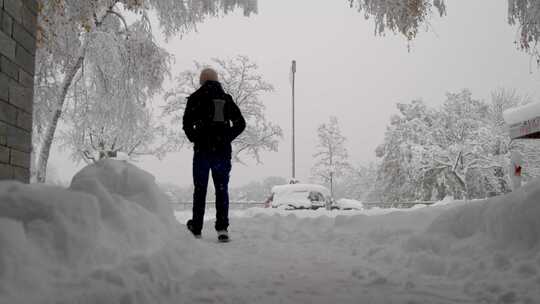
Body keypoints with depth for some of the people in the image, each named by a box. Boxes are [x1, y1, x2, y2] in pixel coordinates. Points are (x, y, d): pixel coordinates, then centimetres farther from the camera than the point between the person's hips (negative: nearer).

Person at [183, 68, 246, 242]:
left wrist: (194, 139, 5)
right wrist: (227, 138, 10)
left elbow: (187, 124, -8)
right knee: (222, 189, 5)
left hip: (202, 150, -2)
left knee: (200, 189, 8)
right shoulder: (227, 99, 11)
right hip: (223, 151, 2)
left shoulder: (196, 98, 1)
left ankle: (196, 228, 16)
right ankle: (222, 228, -4)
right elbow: (240, 124, 8)